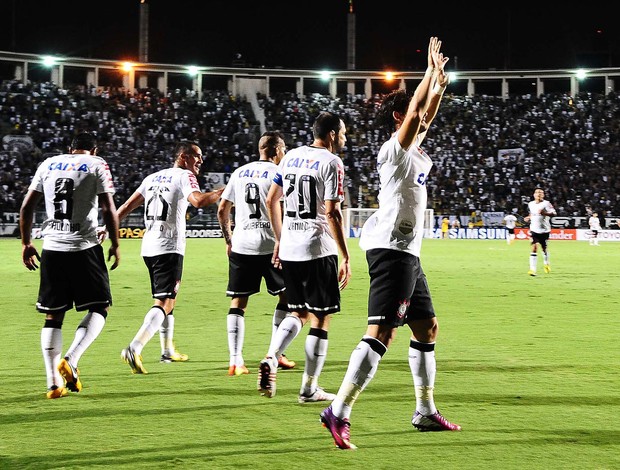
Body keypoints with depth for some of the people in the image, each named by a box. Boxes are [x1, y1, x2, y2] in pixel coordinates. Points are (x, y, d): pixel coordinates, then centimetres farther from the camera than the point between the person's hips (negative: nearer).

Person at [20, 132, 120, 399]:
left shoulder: (48, 164, 14)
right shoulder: (97, 166, 3)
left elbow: (26, 207, 11)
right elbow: (109, 210, -4)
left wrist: (26, 243, 19)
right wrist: (115, 245, 5)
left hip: (51, 248, 4)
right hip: (84, 247, -4)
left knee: (53, 316, 9)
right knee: (99, 308, 8)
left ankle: (54, 382, 4)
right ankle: (70, 360, -12)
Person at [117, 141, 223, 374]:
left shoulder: (153, 177, 16)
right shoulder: (184, 176, -5)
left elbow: (128, 206, 16)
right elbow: (199, 200, -24)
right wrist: (223, 191, -13)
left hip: (148, 248, 8)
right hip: (169, 248, -8)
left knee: (166, 299, 22)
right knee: (164, 303, -10)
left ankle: (168, 350, 31)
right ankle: (134, 348, -25)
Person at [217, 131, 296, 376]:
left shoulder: (239, 173, 13)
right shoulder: (277, 173, -2)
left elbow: (222, 210, 13)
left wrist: (229, 240, 22)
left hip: (241, 246, 4)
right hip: (269, 245, -4)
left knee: (238, 302, 5)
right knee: (287, 296, 13)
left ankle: (235, 360, -2)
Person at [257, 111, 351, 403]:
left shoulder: (291, 157, 11)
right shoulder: (332, 163, -9)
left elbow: (271, 200, 16)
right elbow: (332, 213, -15)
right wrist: (346, 258, -12)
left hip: (289, 248, 7)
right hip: (318, 250, -7)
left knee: (297, 313, 18)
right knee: (320, 319, 4)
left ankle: (270, 358, -6)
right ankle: (309, 389, 8)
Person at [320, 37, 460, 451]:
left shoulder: (415, 150, 17)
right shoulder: (395, 149, -8)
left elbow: (426, 117, 32)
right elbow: (415, 113, -21)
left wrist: (439, 83, 22)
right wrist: (432, 71, -10)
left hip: (407, 253, 10)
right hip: (392, 249, -10)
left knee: (427, 327, 15)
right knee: (382, 333, -17)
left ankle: (426, 412, 23)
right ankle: (339, 412, -20)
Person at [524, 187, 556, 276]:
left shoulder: (546, 203, -7)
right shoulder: (530, 204, 8)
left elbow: (553, 213, -16)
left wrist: (545, 213, -30)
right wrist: (528, 217, 7)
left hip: (544, 230, -2)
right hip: (534, 229, 2)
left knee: (544, 248, 12)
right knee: (534, 248, -13)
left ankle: (546, 263, 42)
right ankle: (532, 269, -18)